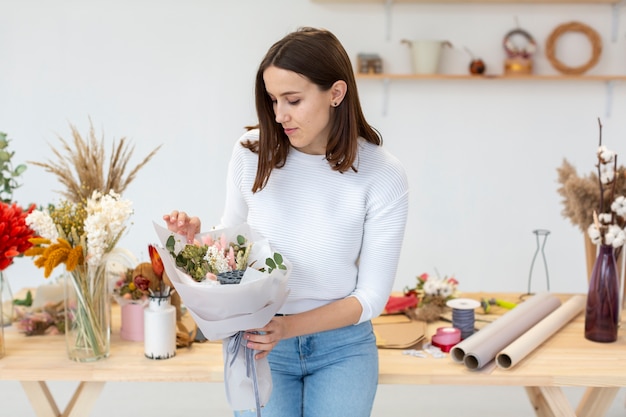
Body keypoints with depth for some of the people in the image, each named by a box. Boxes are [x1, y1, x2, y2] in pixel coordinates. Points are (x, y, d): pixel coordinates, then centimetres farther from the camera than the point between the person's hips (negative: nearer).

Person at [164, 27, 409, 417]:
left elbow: (371, 296, -12)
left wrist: (288, 327, -25)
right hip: (256, 339, 1)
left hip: (342, 346, -1)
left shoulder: (382, 176, -15)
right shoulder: (252, 153, -8)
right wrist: (198, 238, -15)